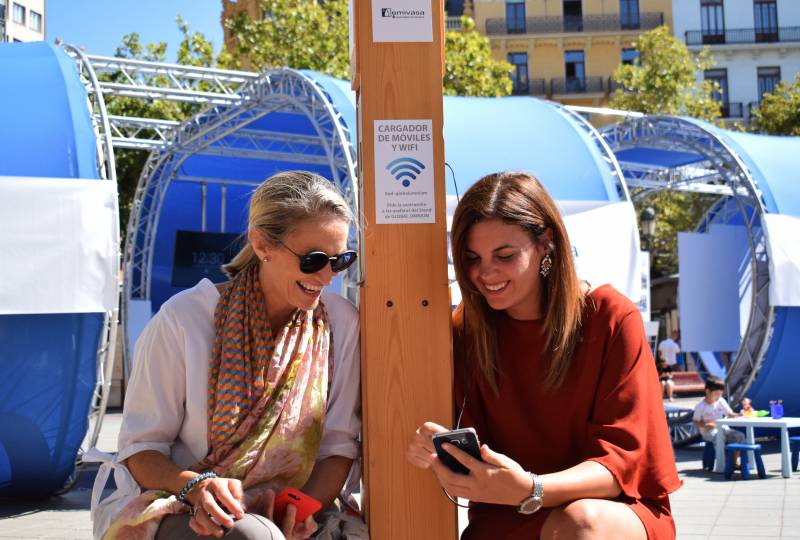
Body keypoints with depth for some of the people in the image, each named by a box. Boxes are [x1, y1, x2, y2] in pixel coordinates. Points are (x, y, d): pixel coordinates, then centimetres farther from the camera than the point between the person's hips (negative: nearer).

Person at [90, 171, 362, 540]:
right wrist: (195, 485, -27)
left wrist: (304, 509, -20)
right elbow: (140, 449, -7)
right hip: (180, 509, -4)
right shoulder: (184, 319, -11)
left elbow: (338, 446, -1)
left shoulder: (341, 323, -3)